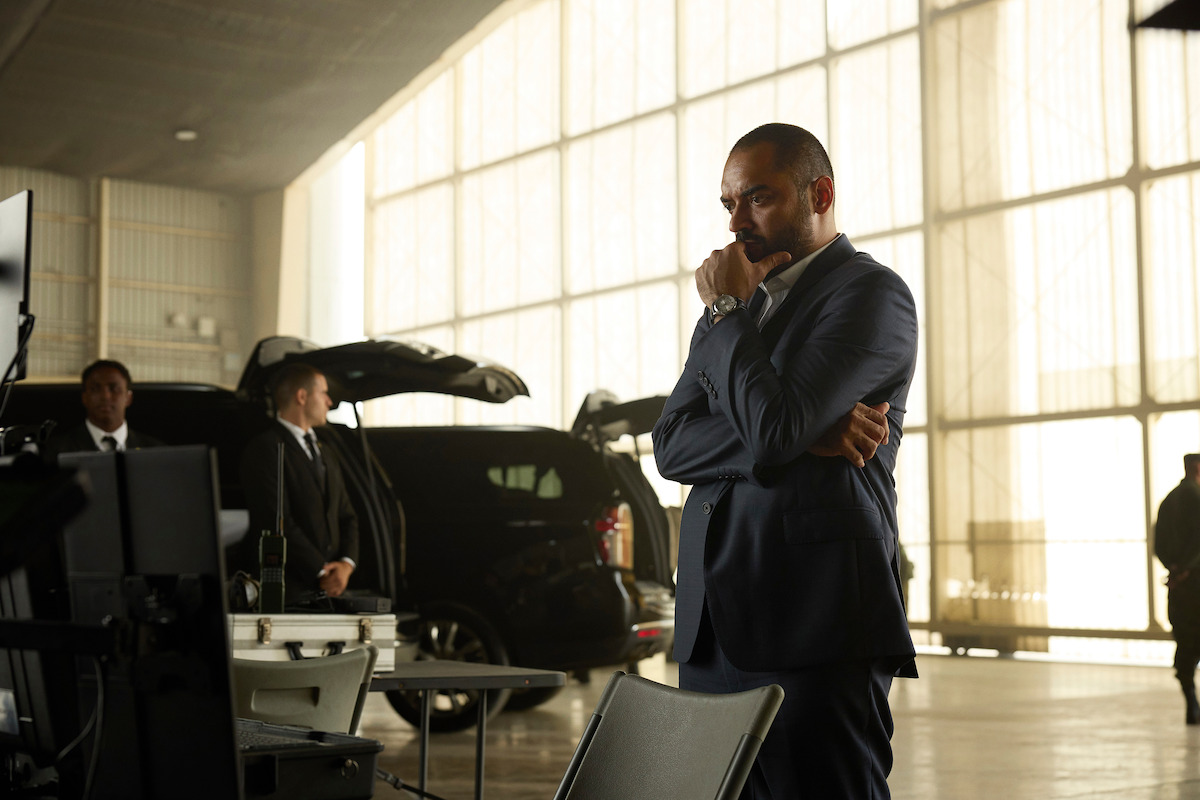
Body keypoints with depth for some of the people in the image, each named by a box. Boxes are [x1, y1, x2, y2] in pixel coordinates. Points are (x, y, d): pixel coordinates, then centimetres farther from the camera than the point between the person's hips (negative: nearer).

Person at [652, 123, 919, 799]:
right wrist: (803, 436, -8)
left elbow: (770, 427, -17)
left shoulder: (871, 293, -3)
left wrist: (728, 309, -3)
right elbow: (672, 444, 7)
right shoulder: (740, 307, 20)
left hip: (816, 627, -7)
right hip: (715, 626, 7)